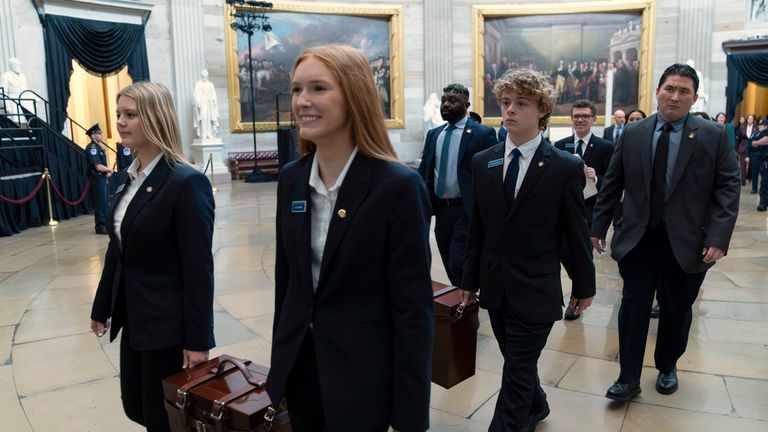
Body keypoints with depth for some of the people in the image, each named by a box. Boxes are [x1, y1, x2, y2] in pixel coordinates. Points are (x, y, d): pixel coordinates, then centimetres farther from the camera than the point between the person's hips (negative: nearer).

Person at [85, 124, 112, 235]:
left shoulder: (98, 147, 14)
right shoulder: (92, 148, -15)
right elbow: (98, 167, -21)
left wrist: (107, 171, 1)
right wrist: (109, 170, -4)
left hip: (102, 178, 10)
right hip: (97, 178, -10)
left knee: (104, 202, 15)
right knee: (100, 203, -6)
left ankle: (105, 224, 23)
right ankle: (100, 227, -2)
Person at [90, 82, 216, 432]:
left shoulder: (187, 182, -19)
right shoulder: (129, 179, 6)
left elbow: (199, 268, -20)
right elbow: (117, 250, 13)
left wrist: (197, 339, -19)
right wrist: (101, 307, 17)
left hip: (168, 323, -8)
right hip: (133, 319, 8)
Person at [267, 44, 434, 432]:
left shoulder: (398, 185, -18)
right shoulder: (291, 178, 0)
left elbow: (413, 309, -16)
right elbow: (286, 278, 8)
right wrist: (279, 362, 13)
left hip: (362, 377, -5)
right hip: (299, 366, 6)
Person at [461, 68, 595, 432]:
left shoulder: (566, 167, -8)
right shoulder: (483, 163, 3)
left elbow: (577, 232, -2)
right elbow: (477, 228, 7)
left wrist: (584, 285, 4)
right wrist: (470, 280, 10)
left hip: (535, 291, -4)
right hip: (495, 288, 5)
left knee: (517, 374, 0)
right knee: (518, 364, 21)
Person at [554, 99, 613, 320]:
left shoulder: (605, 147, -5)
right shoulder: (560, 146, 5)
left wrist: (596, 179, -26)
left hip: (589, 211, -3)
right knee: (564, 252, 3)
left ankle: (577, 300, 23)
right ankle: (583, 285, 34)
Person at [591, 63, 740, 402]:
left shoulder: (714, 136, -2)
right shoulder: (632, 134, 3)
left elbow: (728, 188, -5)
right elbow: (612, 184, 6)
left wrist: (718, 238, -14)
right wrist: (599, 226, 5)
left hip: (687, 242, 0)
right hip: (638, 239, 1)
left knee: (676, 310, 13)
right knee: (634, 307, 2)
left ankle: (667, 367, 36)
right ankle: (629, 378, 12)